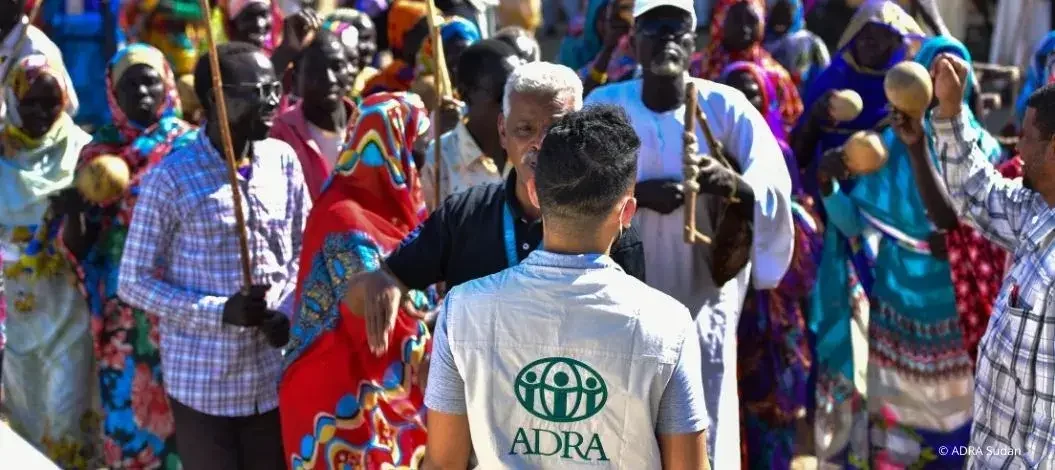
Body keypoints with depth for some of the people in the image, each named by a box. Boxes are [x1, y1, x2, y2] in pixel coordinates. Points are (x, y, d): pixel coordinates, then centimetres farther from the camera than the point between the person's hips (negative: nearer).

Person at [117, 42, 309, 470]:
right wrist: (222, 311, -18)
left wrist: (290, 310, -7)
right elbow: (133, 281, -7)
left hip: (275, 380, 4)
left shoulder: (283, 161, 4)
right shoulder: (171, 178, -11)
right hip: (203, 383, -4)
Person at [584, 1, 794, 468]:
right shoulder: (603, 105, -1)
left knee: (704, 426, 3)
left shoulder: (726, 106, -4)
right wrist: (636, 193, -20)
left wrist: (733, 183, -33)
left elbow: (776, 185, -11)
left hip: (704, 292, 0)